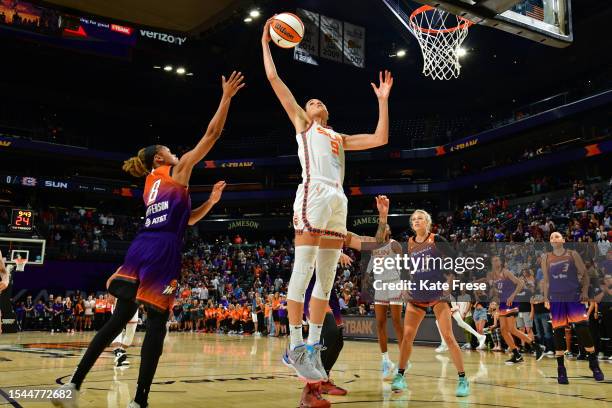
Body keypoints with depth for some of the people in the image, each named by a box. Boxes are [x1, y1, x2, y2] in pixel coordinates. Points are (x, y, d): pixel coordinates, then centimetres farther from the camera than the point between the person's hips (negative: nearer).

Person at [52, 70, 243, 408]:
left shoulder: (150, 185, 27)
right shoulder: (178, 170, 6)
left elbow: (186, 219, 31)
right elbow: (211, 134, 3)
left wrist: (211, 200, 24)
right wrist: (227, 97, 7)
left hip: (140, 248, 7)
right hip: (163, 251, -7)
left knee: (120, 317, 10)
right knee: (157, 322, -3)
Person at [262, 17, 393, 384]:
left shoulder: (339, 137, 31)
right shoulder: (302, 123, 20)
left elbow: (380, 139, 24)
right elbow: (274, 79, 17)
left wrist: (383, 100, 26)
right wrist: (266, 43, 22)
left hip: (338, 199, 6)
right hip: (313, 194, -6)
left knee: (327, 277, 2)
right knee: (303, 270, -12)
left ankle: (312, 347, 6)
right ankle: (295, 348, -11)